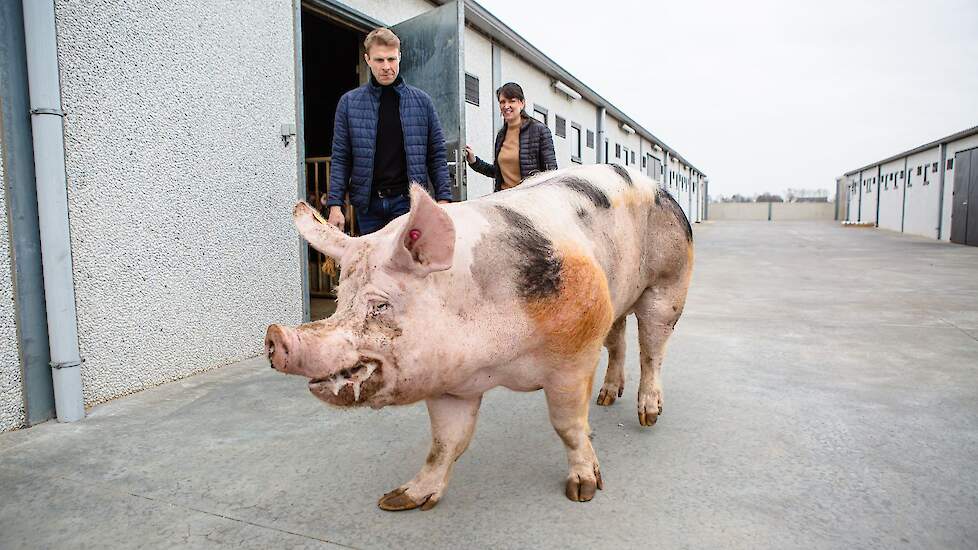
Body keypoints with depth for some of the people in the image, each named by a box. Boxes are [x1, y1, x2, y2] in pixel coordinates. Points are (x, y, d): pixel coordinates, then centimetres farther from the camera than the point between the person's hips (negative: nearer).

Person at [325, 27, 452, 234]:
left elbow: (437, 156, 6)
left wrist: (443, 198, -2)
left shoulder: (422, 101, 5)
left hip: (408, 201, -1)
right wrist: (335, 204, -4)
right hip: (368, 203, 1)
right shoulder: (349, 102, 6)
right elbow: (340, 158, 4)